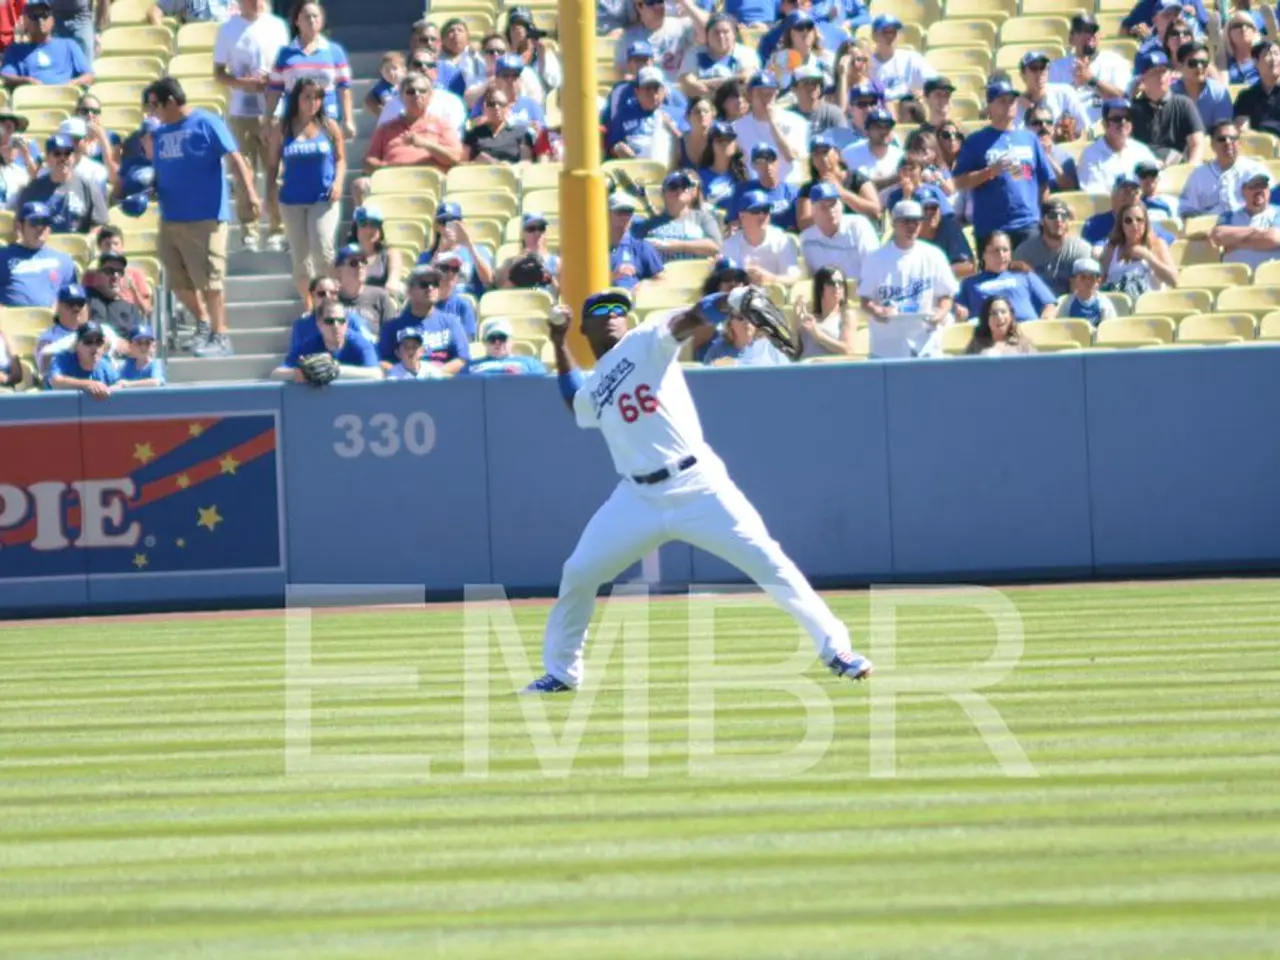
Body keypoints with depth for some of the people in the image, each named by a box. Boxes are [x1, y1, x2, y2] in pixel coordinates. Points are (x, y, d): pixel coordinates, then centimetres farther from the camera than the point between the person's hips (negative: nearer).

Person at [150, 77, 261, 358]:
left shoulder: (206, 124, -6)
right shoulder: (161, 133, 15)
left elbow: (234, 158, -12)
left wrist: (250, 193, -23)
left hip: (205, 217, -7)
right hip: (170, 218, 7)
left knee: (209, 279, -7)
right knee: (179, 281, 11)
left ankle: (220, 338, -1)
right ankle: (203, 325, 30)